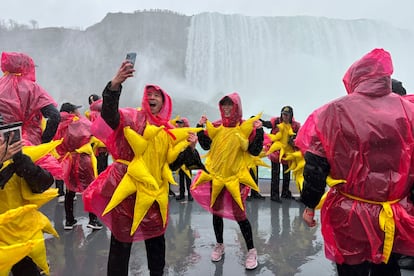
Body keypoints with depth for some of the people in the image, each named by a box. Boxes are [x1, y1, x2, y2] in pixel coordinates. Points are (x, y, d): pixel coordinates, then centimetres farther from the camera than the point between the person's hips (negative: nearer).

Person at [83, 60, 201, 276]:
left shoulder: (169, 131, 8)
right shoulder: (134, 117, -7)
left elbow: (173, 163, 9)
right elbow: (109, 115, -28)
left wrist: (189, 147, -7)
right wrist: (115, 84, -44)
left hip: (155, 190, 5)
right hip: (128, 187, -5)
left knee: (156, 236, 19)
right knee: (122, 240, 5)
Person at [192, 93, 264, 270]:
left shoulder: (246, 127, -6)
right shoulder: (216, 126, 3)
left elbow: (255, 151, -10)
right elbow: (206, 145, 7)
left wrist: (259, 131, -21)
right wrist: (201, 127, -1)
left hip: (236, 176, -4)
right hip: (216, 175, 4)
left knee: (239, 214, -2)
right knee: (216, 211, 13)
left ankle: (251, 251, 18)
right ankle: (219, 245, 34)